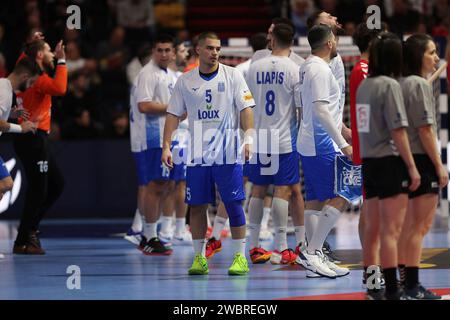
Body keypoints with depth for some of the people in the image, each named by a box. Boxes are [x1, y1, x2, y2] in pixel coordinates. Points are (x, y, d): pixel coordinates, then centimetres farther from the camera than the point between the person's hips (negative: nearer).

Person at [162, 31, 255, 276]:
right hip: (197, 154, 3)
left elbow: (246, 109, -2)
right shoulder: (185, 81, 7)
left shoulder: (232, 75, 1)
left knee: (234, 205, -4)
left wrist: (249, 138, -15)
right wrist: (166, 147, 0)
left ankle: (240, 257, 0)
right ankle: (199, 257, 12)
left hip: (227, 153, -2)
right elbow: (174, 115, 9)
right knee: (196, 206, 4)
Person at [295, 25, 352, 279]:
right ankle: (311, 252, -13)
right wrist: (343, 144, -23)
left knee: (316, 201, 10)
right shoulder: (321, 70, -16)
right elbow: (321, 111, -24)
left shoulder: (308, 67, 15)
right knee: (340, 198, -10)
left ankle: (315, 257, 12)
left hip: (309, 144, 10)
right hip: (321, 145, -10)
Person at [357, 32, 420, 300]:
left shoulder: (364, 86, 10)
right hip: (390, 162, -8)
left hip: (368, 163, 8)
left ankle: (375, 285, 16)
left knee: (377, 229, 13)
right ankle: (392, 290, -8)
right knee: (392, 230, -7)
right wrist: (412, 167, -13)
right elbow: (398, 130, -15)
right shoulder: (390, 85, -12)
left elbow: (365, 127, 11)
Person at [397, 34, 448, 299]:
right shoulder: (420, 85, -13)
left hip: (405, 160, 9)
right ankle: (412, 285, -5)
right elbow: (425, 130, -17)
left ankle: (406, 282, 18)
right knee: (421, 226, -5)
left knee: (408, 226, 13)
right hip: (422, 160, -9)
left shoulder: (404, 84, 12)